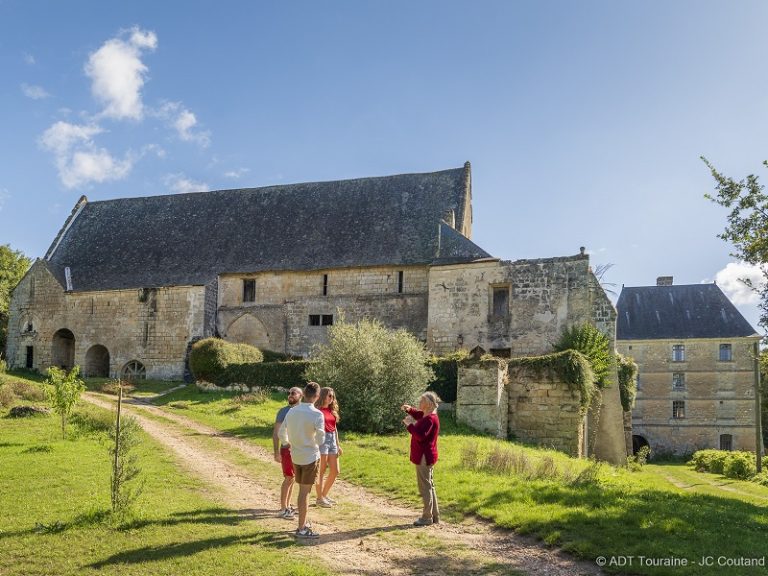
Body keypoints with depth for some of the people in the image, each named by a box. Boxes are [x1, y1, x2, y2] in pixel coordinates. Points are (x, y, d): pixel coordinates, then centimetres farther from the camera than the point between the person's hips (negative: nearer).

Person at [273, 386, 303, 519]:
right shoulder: (283, 411, -7)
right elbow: (276, 432, -9)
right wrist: (276, 452, -15)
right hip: (287, 449, -5)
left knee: (292, 478, 12)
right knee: (288, 478, -6)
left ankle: (288, 505, 23)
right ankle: (283, 509, 1)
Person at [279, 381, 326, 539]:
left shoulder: (291, 412, -1)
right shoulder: (317, 414, -17)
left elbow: (281, 434, 5)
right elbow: (320, 440, -19)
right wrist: (316, 439, 3)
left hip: (296, 456, 6)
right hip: (310, 457, -5)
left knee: (302, 490, 18)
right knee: (305, 492, 1)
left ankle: (303, 523, 29)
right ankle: (302, 529, 8)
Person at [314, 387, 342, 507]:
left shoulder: (332, 410, 13)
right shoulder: (318, 410, -10)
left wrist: (338, 445, 17)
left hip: (332, 439, 8)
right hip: (321, 439, -8)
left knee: (335, 471, 10)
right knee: (321, 471, 1)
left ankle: (324, 495, 26)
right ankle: (320, 498, 13)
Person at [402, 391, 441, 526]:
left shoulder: (430, 419, -21)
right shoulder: (427, 415, 10)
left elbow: (421, 435, -30)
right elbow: (418, 415, 30)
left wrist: (409, 424, -21)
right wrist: (410, 409, 12)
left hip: (424, 457, -10)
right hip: (426, 456, 10)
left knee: (425, 487, -3)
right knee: (429, 486, 16)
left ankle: (427, 517, 5)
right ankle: (434, 516, 24)